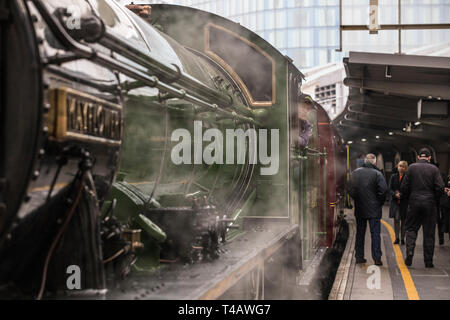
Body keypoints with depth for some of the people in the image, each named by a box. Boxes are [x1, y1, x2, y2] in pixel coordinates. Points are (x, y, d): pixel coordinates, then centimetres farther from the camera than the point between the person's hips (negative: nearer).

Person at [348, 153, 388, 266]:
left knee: (360, 233, 13)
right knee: (375, 233, 1)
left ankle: (359, 257, 15)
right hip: (374, 210, -4)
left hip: (359, 209, 4)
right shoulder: (377, 174, -10)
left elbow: (350, 189, 4)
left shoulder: (355, 173, 3)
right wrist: (380, 202, -1)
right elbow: (383, 190, -15)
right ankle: (377, 258, -2)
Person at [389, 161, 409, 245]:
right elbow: (390, 188, 4)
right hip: (395, 201, 2)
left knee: (403, 220, 4)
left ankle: (402, 238, 13)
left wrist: (401, 195, -18)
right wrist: (395, 194, -14)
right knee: (396, 219, -3)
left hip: (404, 201, -1)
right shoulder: (393, 177, 6)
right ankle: (397, 238, 4)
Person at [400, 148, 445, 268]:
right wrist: (434, 199, 8)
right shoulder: (434, 169, -3)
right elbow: (440, 188, -8)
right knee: (429, 233, 6)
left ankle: (409, 251, -11)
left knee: (411, 229, 12)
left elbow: (404, 187, -2)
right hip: (430, 204, 0)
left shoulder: (412, 168, -1)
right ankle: (428, 261, 9)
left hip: (414, 203, 0)